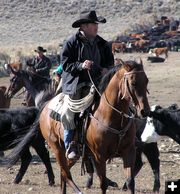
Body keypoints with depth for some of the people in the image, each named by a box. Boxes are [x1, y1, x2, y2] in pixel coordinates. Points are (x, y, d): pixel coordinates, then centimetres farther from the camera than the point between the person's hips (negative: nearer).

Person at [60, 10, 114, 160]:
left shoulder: (103, 44, 10)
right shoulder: (72, 43, -4)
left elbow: (110, 62, 19)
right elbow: (66, 64, -7)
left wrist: (106, 69, -4)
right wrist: (81, 65, -23)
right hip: (75, 83, -4)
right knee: (68, 113, -16)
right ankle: (70, 145, -3)